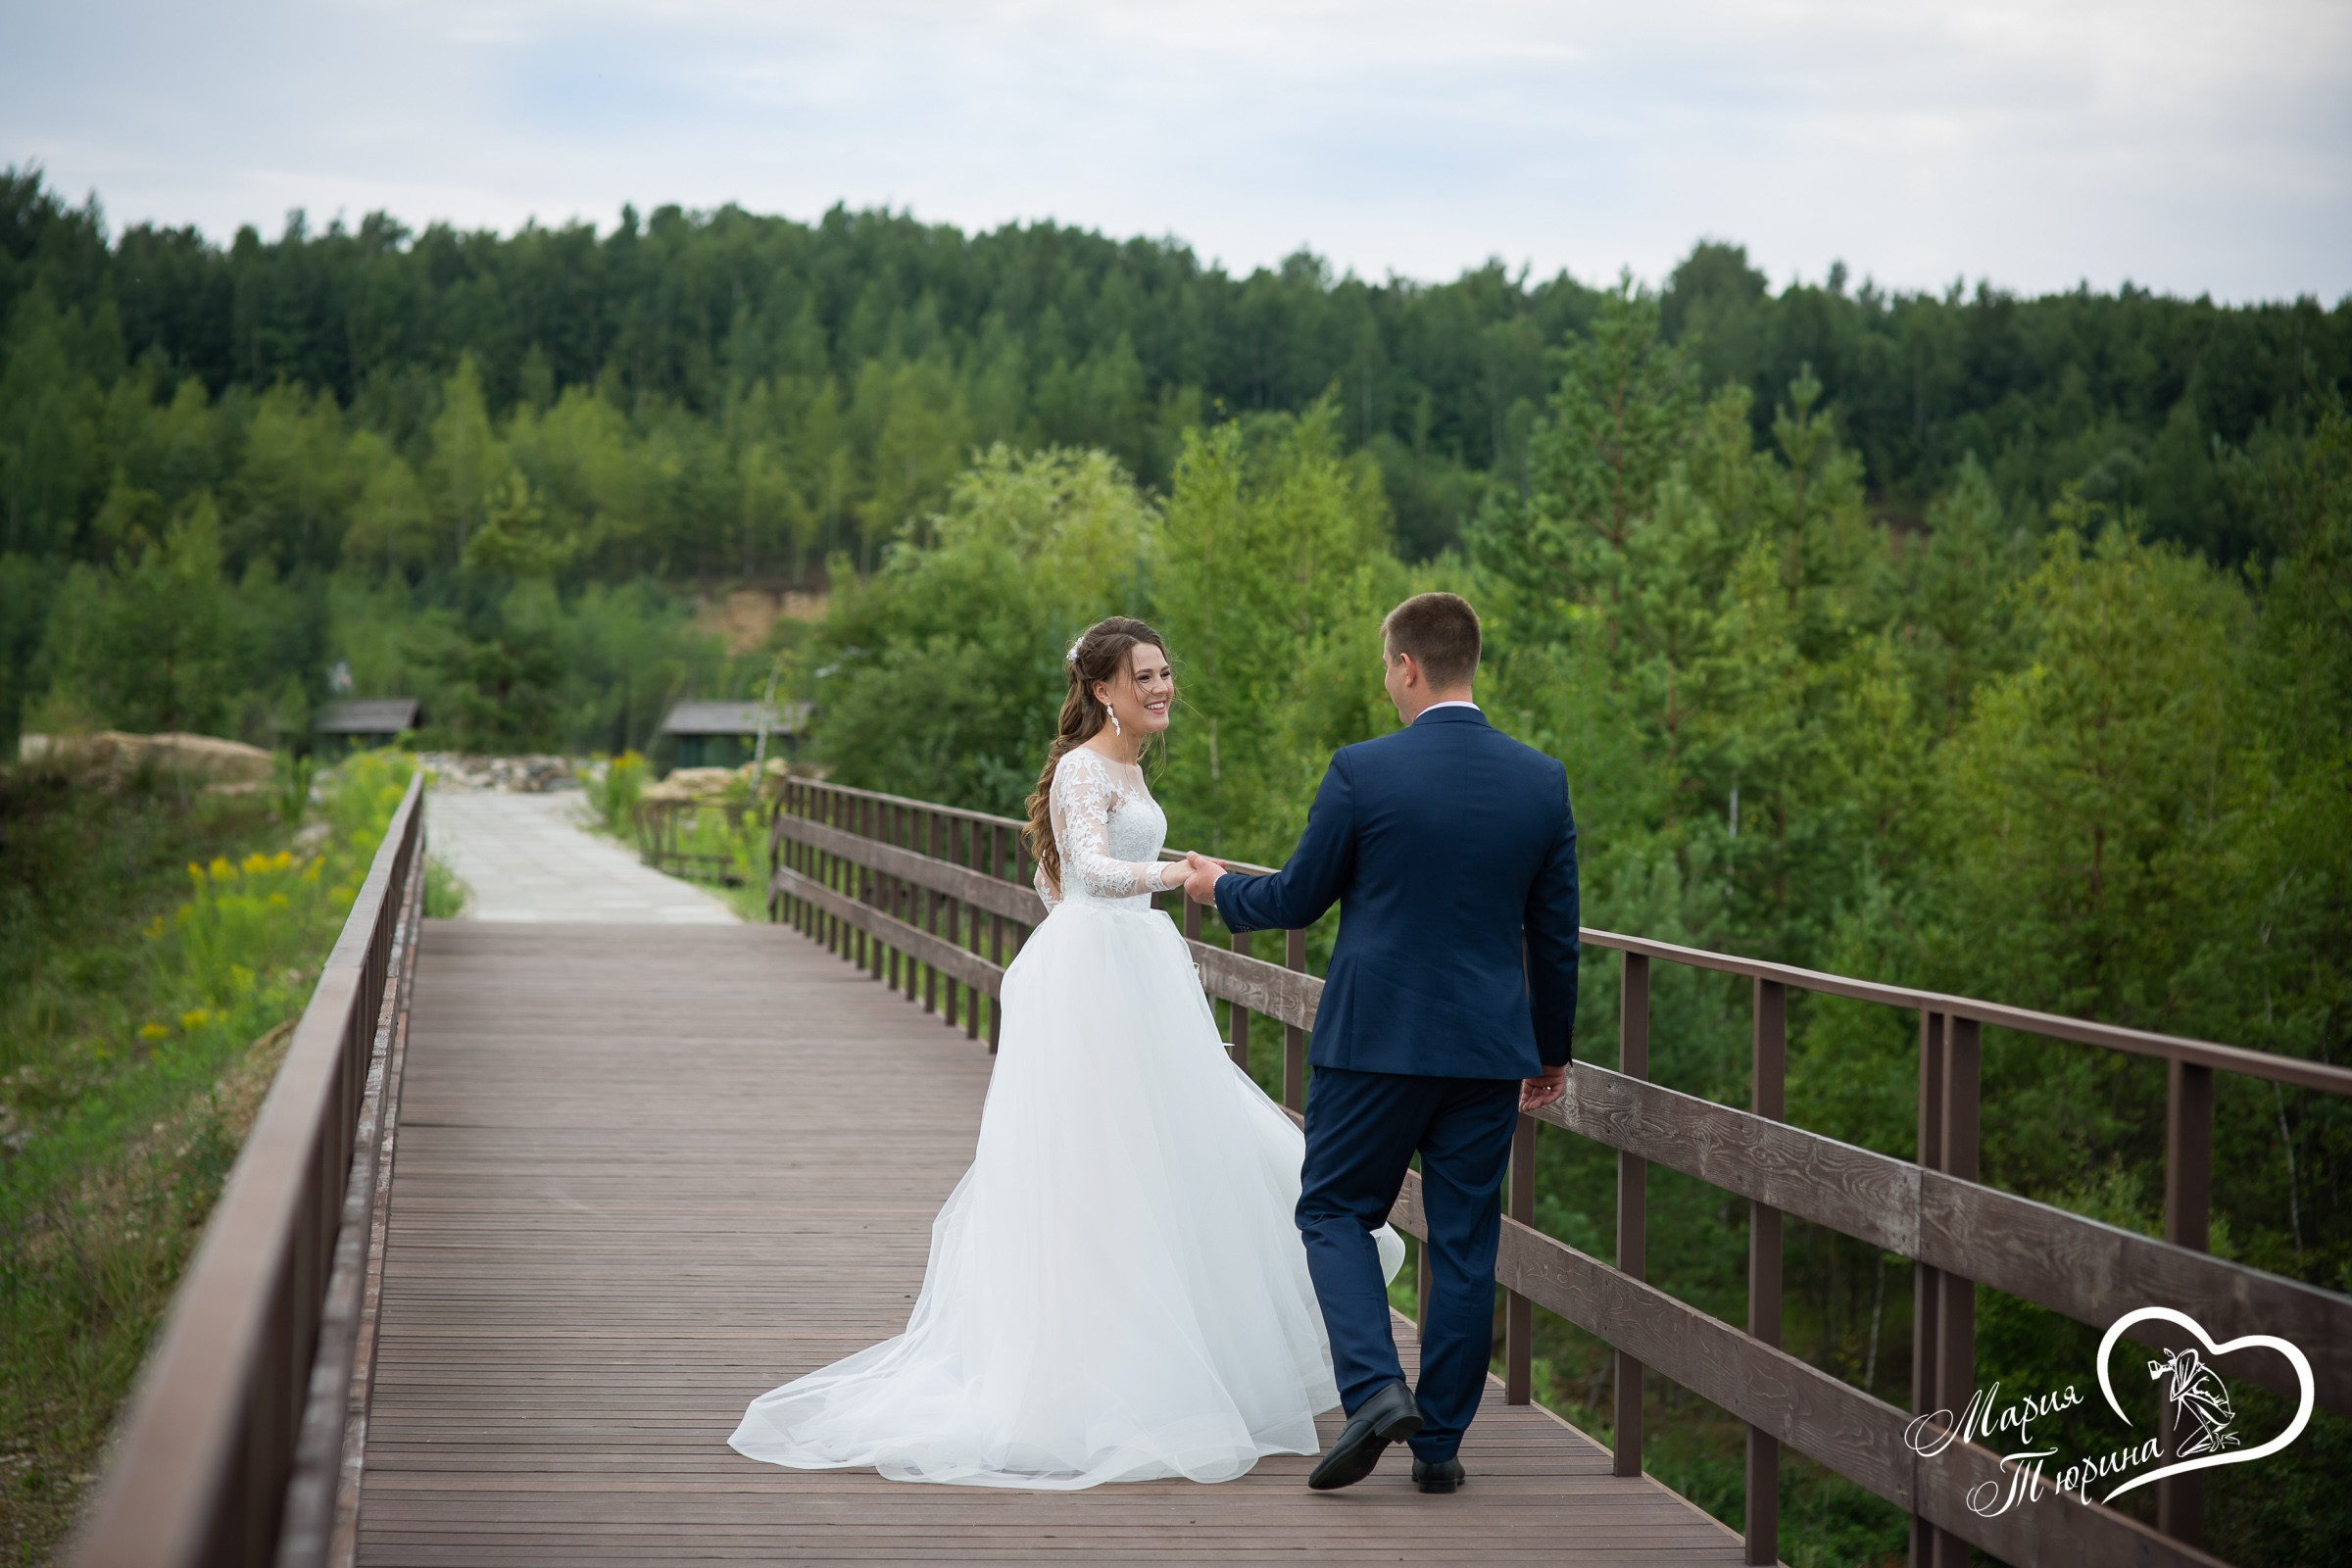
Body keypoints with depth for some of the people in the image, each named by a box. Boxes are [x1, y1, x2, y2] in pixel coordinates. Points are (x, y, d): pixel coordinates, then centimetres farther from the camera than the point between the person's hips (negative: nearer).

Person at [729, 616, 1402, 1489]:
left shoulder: (1126, 767, 16)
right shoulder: (1085, 768, -13)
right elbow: (1092, 868, -31)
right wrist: (1176, 874, -46)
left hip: (1132, 976, 10)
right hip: (1094, 974, -10)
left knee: (1150, 1168, 11)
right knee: (1095, 1169, -7)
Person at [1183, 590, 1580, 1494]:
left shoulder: (1362, 772, -11)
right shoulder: (1542, 781, 1)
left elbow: (1299, 898, -1)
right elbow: (1555, 934, 6)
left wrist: (1219, 890, 20)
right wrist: (1552, 1049, 19)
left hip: (1376, 1039, -3)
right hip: (1492, 1048, 3)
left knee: (1334, 1212, 11)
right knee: (1464, 1240, 9)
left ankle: (1376, 1387, -9)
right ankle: (1440, 1444, 13)